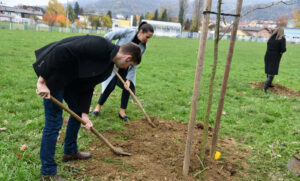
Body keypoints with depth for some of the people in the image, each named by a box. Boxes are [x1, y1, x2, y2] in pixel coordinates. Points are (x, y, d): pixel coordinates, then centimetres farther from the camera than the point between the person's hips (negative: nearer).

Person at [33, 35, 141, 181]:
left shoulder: (108, 66, 5)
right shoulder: (98, 46, -26)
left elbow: (87, 86, 8)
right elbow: (61, 51, -31)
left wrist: (84, 113, 0)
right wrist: (42, 80, -29)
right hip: (51, 71, -10)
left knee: (77, 111, 20)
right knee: (54, 122, -6)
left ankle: (70, 152, 39)